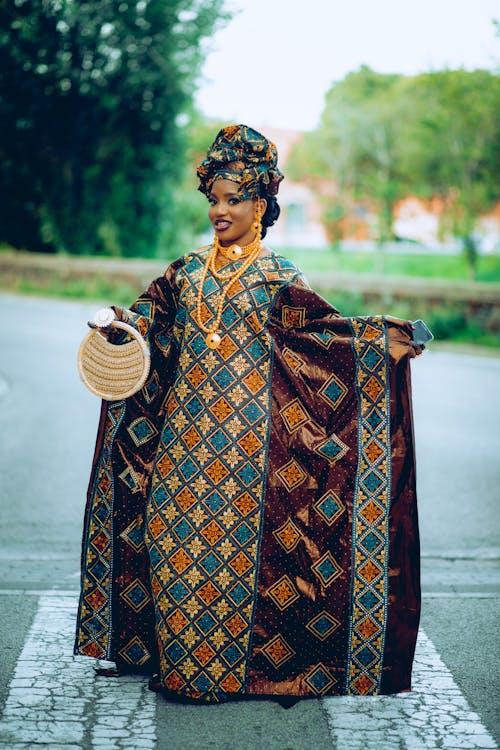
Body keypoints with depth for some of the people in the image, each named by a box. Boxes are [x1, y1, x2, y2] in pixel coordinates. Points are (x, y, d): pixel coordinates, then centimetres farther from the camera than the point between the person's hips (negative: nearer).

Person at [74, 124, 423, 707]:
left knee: (234, 535, -4)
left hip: (246, 434, -4)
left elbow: (318, 327, -6)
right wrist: (116, 321, 1)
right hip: (186, 428, 4)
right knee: (174, 528, 2)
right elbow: (152, 316, 19)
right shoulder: (188, 270, 12)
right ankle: (177, 658, 15)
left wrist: (379, 340, -18)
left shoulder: (277, 276, 0)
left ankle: (230, 665, 8)